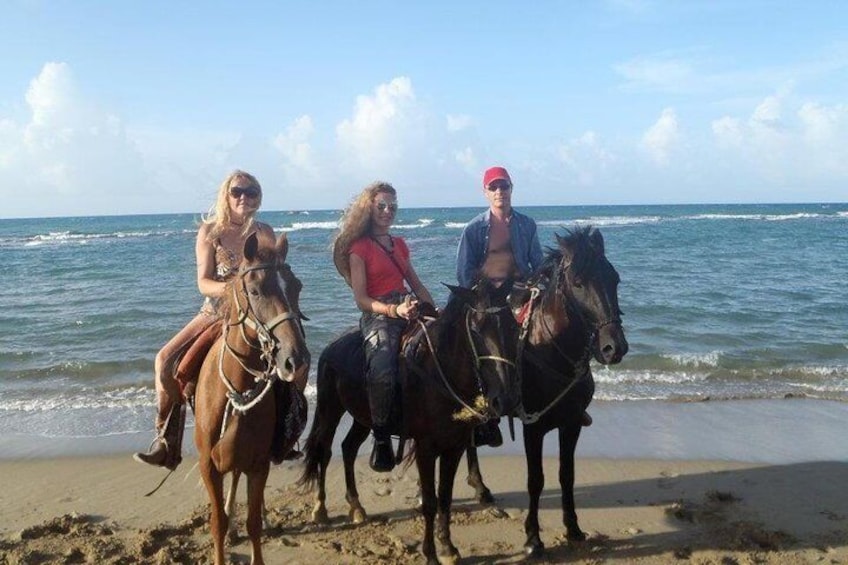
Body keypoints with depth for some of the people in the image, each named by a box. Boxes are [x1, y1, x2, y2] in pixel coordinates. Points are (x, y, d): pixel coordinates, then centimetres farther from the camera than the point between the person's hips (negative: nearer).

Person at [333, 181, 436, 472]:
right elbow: (360, 298, -6)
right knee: (382, 370, -33)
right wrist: (394, 310, -20)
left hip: (409, 310, 7)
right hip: (378, 316, -7)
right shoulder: (359, 247, 2)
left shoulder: (399, 244, 22)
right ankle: (382, 440, -17)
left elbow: (416, 285, 23)